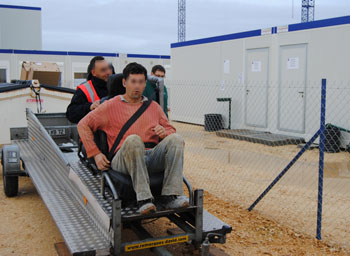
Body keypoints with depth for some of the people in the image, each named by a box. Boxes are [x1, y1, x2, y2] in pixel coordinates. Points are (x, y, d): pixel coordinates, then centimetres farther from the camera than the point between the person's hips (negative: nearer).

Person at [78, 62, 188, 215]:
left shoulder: (154, 106, 25)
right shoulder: (112, 105, 14)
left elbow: (171, 130, 26)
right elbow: (83, 125, 11)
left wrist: (164, 132, -1)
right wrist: (95, 154, 0)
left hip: (152, 156, 3)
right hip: (123, 159, -3)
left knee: (176, 138, -25)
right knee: (133, 139, -38)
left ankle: (170, 196, -33)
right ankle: (143, 199, -40)